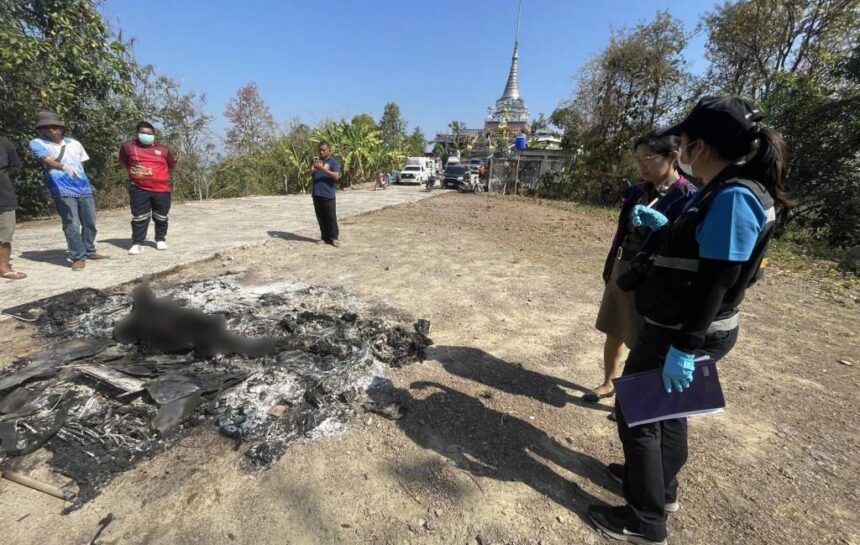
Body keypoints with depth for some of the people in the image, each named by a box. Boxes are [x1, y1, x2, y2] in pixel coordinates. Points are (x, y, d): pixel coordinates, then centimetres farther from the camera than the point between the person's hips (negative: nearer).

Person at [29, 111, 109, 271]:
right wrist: (64, 167, -38)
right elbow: (48, 160, -18)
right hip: (63, 191, -4)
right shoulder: (37, 143, 1)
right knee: (72, 225, -9)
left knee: (90, 223, 9)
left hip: (84, 188, 5)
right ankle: (78, 257, -2)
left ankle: (89, 252, 24)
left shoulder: (74, 143, 15)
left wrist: (81, 179, 20)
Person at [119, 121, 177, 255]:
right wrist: (133, 171, 15)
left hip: (161, 189, 1)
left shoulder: (163, 149, 5)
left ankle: (160, 240, 26)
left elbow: (171, 165, 19)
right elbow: (123, 161, 21)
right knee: (139, 217, 0)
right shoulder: (128, 146, 4)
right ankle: (137, 243, 5)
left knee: (161, 217, 10)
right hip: (139, 189, -1)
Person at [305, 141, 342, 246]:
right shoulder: (315, 160, 15)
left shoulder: (333, 162, 0)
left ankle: (333, 237, 4)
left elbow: (336, 176, -13)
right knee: (321, 217, 10)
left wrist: (323, 169, -20)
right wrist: (312, 170, -10)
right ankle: (325, 236, 19)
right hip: (316, 194, 5)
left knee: (331, 217, -3)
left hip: (328, 194, -5)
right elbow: (306, 174, 13)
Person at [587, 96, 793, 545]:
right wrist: (663, 226, 16)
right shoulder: (722, 191, 8)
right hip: (680, 327, 10)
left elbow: (715, 283, -26)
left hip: (686, 334, -10)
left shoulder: (733, 197, -23)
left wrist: (684, 348, -24)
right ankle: (662, 485, 46)